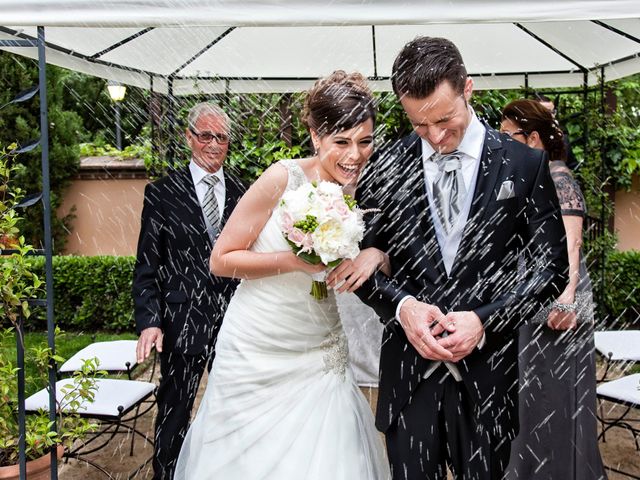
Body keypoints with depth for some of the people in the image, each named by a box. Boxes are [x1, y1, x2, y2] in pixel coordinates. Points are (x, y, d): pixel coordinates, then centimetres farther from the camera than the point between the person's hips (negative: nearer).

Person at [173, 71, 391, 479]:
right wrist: (293, 261, -25)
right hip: (257, 353, -3)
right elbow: (221, 260, -12)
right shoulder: (283, 178, -17)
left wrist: (376, 256, -14)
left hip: (320, 357, 4)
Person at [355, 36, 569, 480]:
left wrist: (485, 320, -13)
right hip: (409, 372, 1)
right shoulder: (388, 168, 0)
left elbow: (552, 267, 0)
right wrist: (401, 305, -14)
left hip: (486, 372, 0)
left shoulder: (525, 164, -3)